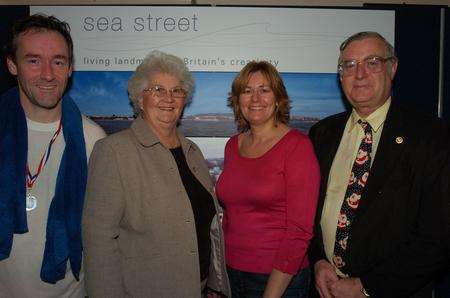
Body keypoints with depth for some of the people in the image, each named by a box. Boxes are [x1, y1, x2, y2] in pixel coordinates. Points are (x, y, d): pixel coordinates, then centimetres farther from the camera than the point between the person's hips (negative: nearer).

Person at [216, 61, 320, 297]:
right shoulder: (233, 145, 3)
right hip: (231, 272, 5)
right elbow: (229, 214, 9)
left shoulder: (297, 146, -14)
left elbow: (300, 230, -16)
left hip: (281, 278, -5)